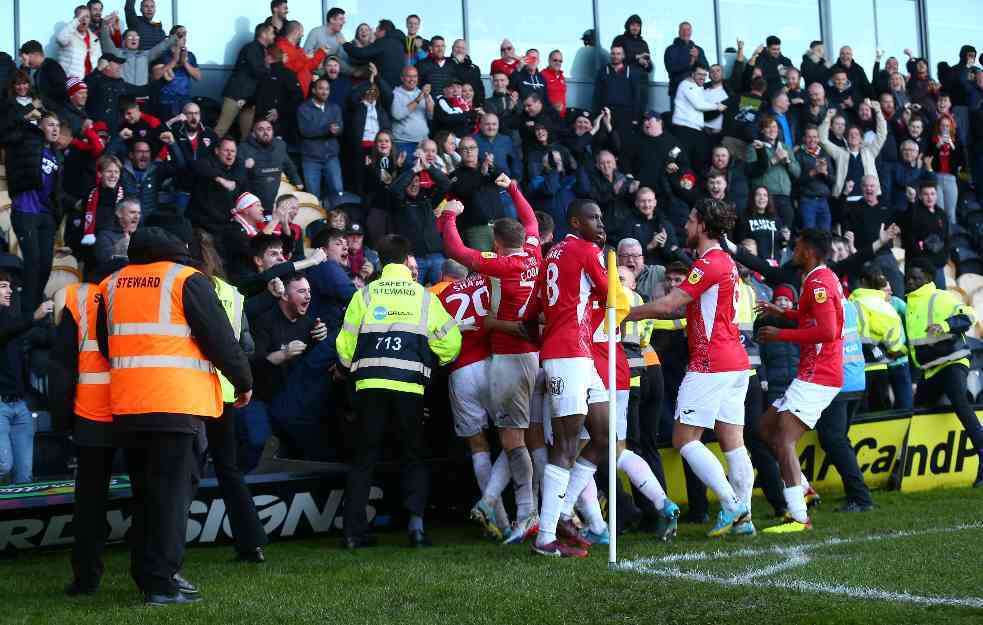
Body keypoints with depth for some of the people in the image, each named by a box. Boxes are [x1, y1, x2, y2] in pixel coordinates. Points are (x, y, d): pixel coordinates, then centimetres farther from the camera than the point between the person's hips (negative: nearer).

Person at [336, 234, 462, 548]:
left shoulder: (365, 294, 6)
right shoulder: (424, 296, 5)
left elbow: (345, 344, 8)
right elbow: (450, 342, 3)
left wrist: (352, 367, 28)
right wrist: (434, 362, 22)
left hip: (370, 385, 1)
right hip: (410, 386, -1)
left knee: (364, 456, 9)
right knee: (414, 455, 12)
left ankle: (354, 529, 5)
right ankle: (416, 521, -5)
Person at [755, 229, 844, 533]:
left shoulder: (817, 282, -15)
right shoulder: (828, 278, 16)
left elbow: (827, 330, -24)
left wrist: (781, 334, -17)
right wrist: (783, 312, 25)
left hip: (816, 377, -11)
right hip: (821, 374, 11)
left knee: (784, 440, -14)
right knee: (767, 425, 16)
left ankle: (798, 518, -17)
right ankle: (801, 489, 16)